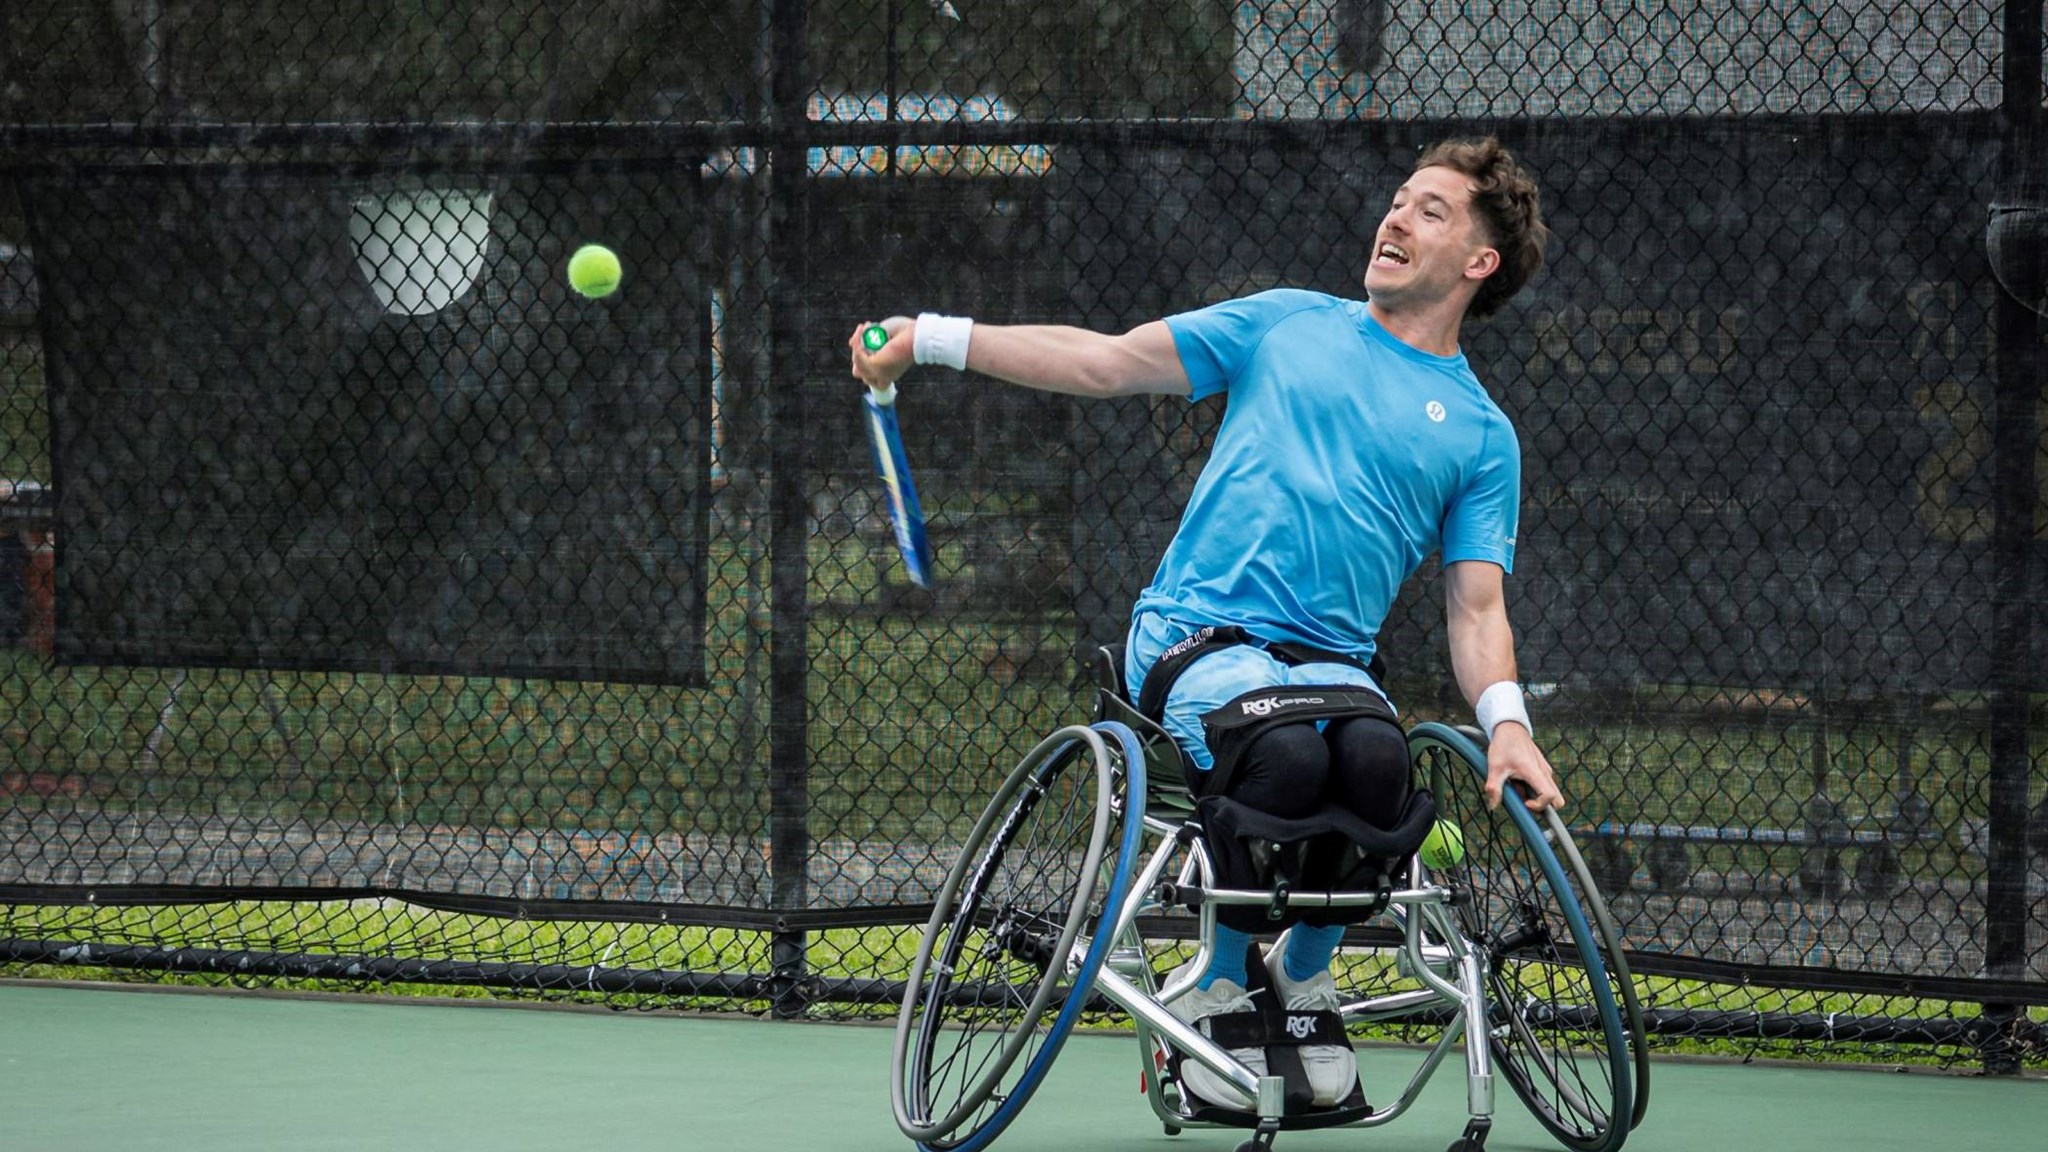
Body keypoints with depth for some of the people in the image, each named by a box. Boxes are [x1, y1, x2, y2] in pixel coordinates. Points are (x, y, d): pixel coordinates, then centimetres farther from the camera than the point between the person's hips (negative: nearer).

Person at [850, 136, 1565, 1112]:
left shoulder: (1481, 434, 14)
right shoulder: (1288, 323, 16)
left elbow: (1476, 606, 7)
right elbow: (1106, 361, 17)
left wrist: (1505, 722, -14)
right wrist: (928, 338, 11)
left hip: (1332, 658, 1)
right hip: (1198, 633, -1)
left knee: (1377, 760, -34)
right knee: (1287, 756, -34)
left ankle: (1304, 970, -4)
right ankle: (1218, 987, -8)